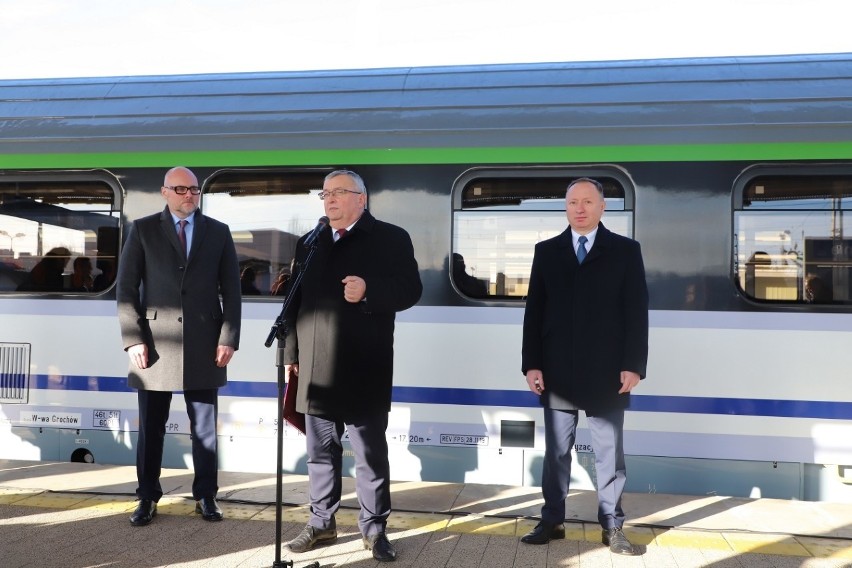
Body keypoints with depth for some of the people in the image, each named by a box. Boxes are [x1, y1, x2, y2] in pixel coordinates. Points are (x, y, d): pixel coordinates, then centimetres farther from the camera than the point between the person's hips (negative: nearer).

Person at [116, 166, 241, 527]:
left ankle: (206, 496, 18)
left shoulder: (218, 232, 9)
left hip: (204, 345, 1)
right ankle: (147, 498, 20)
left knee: (204, 427, 6)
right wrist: (133, 339, -8)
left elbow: (231, 291, 6)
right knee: (150, 427, 7)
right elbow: (126, 288, 1)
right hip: (156, 343, 0)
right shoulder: (143, 230, 5)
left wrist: (228, 338, -3)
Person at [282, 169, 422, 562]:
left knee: (371, 454, 3)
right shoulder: (309, 243, 15)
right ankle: (321, 523, 25)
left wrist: (368, 291, -23)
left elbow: (410, 290, -7)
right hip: (316, 369, 5)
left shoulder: (390, 238, 0)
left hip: (363, 370, -4)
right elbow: (295, 302, 14)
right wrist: (291, 353, 10)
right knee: (320, 452, 13)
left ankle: (374, 528, 15)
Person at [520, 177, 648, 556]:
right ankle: (552, 521, 20)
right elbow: (534, 311, 5)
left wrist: (634, 365, -8)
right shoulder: (546, 251, 7)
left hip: (606, 372, -1)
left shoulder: (625, 251, 3)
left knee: (609, 453, 7)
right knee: (556, 452, 9)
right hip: (558, 372, 2)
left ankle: (612, 527, 17)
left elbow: (636, 312, -1)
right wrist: (531, 364, -2)